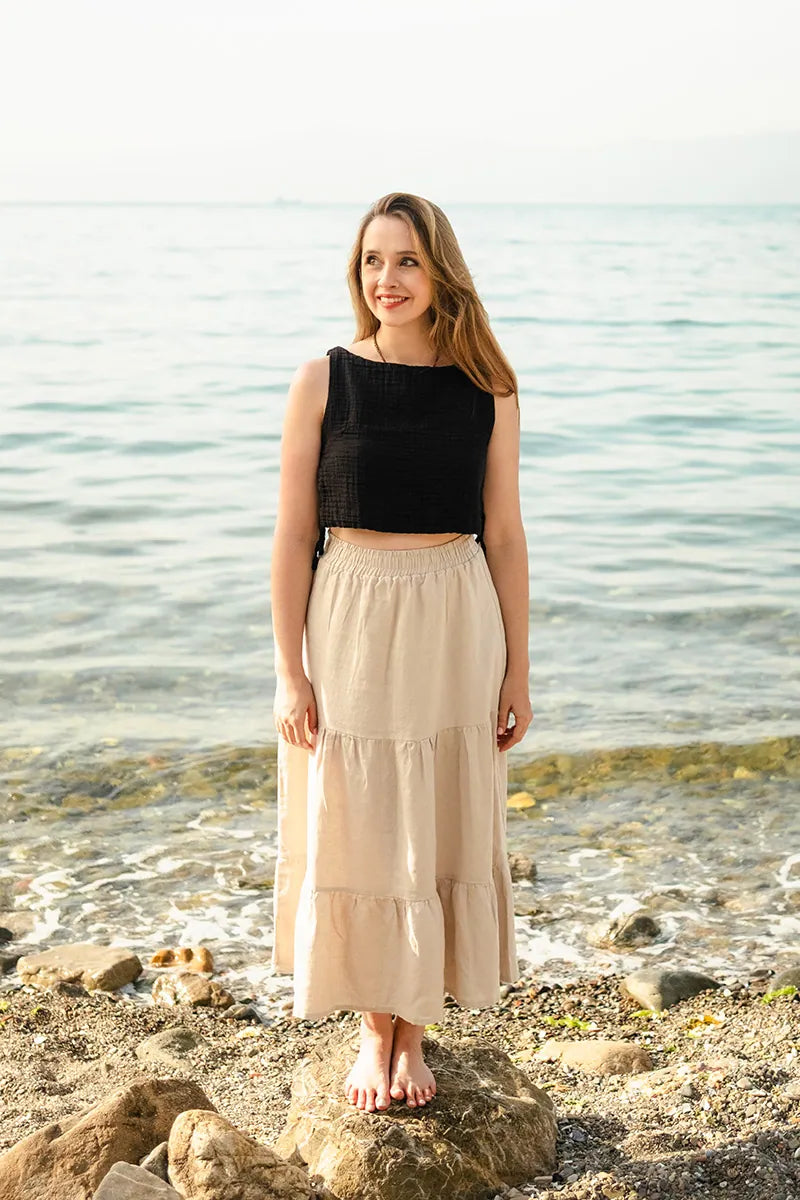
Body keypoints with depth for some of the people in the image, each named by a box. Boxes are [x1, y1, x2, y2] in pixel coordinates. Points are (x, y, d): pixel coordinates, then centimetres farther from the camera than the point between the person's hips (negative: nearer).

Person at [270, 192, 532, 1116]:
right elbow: (293, 535, -3)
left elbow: (503, 535, 4)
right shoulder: (324, 381, -3)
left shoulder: (487, 389, 0)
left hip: (455, 625, 1)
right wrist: (289, 673, -7)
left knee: (443, 830, 8)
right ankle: (375, 1030, 26)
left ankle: (415, 1031, 25)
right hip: (349, 624, -1)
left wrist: (517, 667, 3)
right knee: (353, 833, 7)